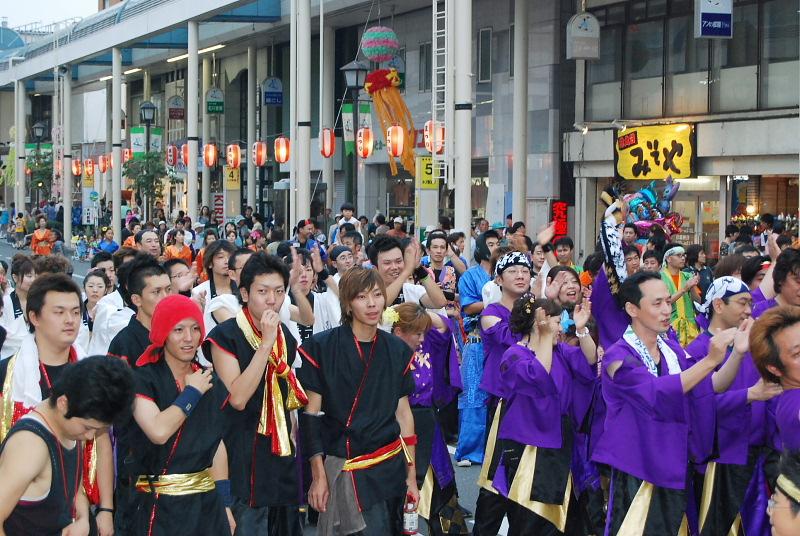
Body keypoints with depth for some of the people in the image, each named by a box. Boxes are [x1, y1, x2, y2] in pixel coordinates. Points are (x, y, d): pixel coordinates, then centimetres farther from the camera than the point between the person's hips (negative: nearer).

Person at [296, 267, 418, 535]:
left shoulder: (397, 350, 6)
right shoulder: (322, 347, -6)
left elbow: (403, 413, 10)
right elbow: (311, 414, -4)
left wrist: (411, 477, 9)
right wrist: (318, 476, -8)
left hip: (390, 467, 4)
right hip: (341, 467, -4)